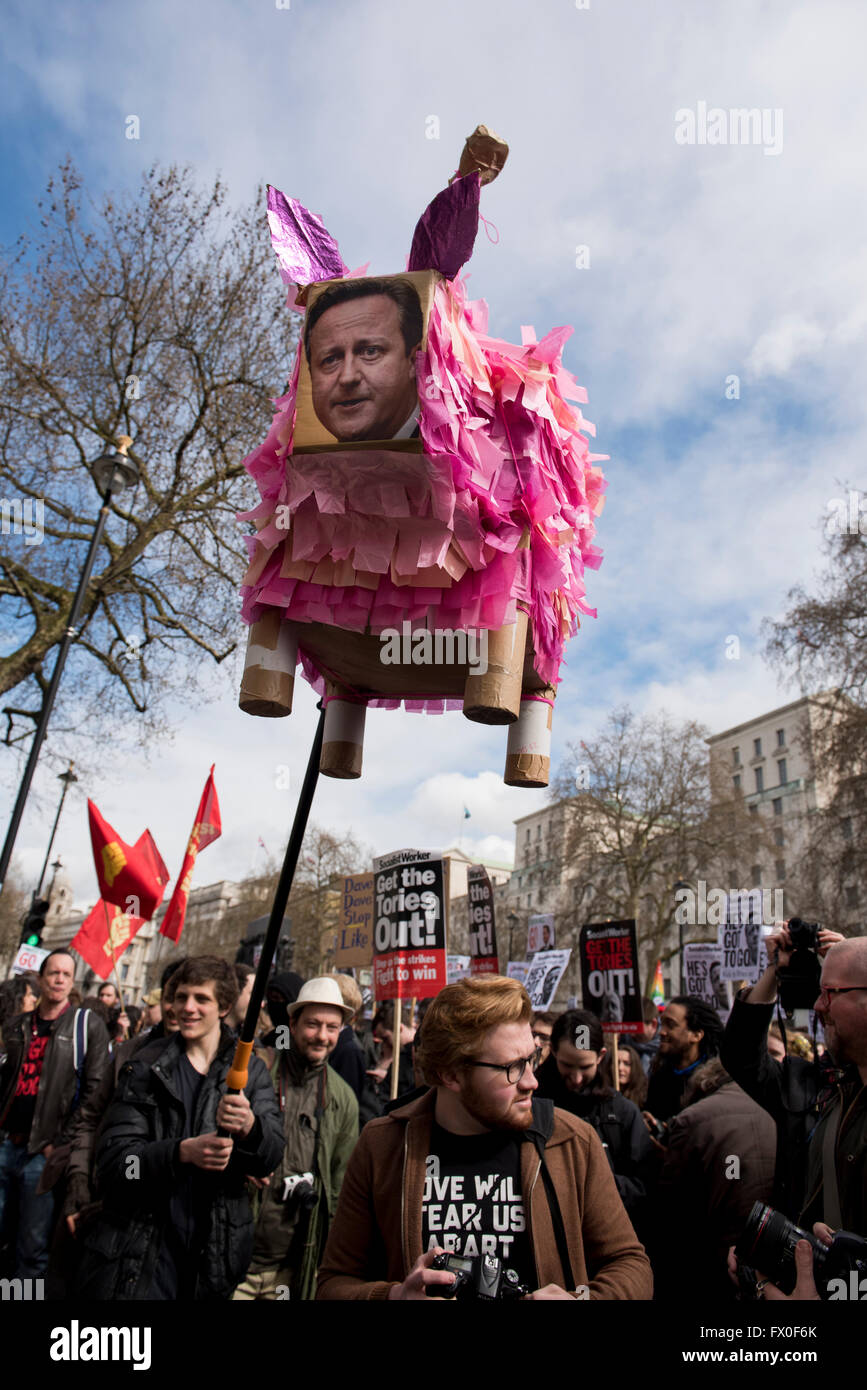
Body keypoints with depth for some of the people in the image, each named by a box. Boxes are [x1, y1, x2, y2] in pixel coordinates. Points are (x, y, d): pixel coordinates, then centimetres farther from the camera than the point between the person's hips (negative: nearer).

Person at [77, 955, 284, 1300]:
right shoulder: (146, 1067, 0)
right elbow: (112, 1161, -8)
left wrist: (249, 1126, -29)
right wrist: (182, 1151, -26)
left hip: (213, 1251, 1)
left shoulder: (251, 1072, 4)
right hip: (137, 1252, -1)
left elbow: (270, 1158, -6)